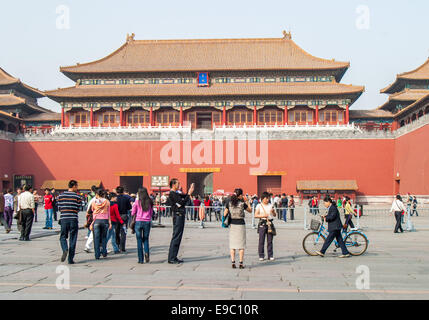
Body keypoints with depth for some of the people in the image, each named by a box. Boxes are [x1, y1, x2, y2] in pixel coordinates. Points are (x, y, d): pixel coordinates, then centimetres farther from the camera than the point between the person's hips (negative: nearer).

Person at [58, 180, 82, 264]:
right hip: (74, 219, -1)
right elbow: (78, 209, -1)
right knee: (72, 239, 5)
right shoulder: (77, 197, -3)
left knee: (63, 236, 14)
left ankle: (65, 249, -16)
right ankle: (70, 259, 6)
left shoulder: (61, 195, 4)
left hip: (64, 219, 2)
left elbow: (59, 208, 6)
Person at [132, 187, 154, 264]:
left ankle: (141, 259, 6)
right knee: (146, 239, 16)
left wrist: (133, 205, 21)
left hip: (139, 221, -2)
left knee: (139, 240, 6)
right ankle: (147, 253, -9)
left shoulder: (137, 201, -4)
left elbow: (133, 213, 4)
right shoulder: (150, 201, 2)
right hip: (147, 222, 2)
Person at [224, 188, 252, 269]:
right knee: (241, 245, 4)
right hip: (241, 224, -3)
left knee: (232, 244, 8)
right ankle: (241, 263, 4)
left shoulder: (228, 203, -1)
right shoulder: (242, 203, -8)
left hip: (232, 224, 3)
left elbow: (225, 214, 2)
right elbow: (250, 210, 8)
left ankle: (233, 262, 4)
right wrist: (247, 201, 16)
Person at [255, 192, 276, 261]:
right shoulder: (259, 206, 2)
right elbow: (256, 215, -3)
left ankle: (270, 255, 11)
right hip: (262, 223, -2)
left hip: (270, 223, 2)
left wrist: (273, 211, -9)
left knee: (270, 240, 4)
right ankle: (261, 256, 6)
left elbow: (274, 215, 12)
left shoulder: (271, 205, 11)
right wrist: (262, 215, -17)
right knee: (261, 240, -1)